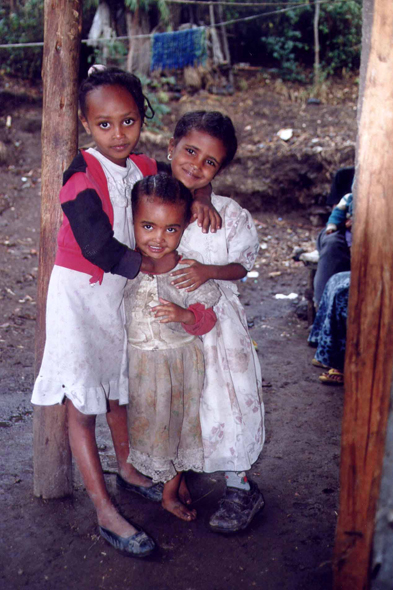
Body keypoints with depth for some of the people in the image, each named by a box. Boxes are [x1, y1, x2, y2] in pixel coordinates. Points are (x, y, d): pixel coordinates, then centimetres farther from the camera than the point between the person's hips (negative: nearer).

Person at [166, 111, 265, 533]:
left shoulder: (230, 215, -11)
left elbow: (241, 264, -4)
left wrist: (208, 271, -22)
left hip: (212, 320, -3)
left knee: (223, 400, 1)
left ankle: (240, 487, 20)